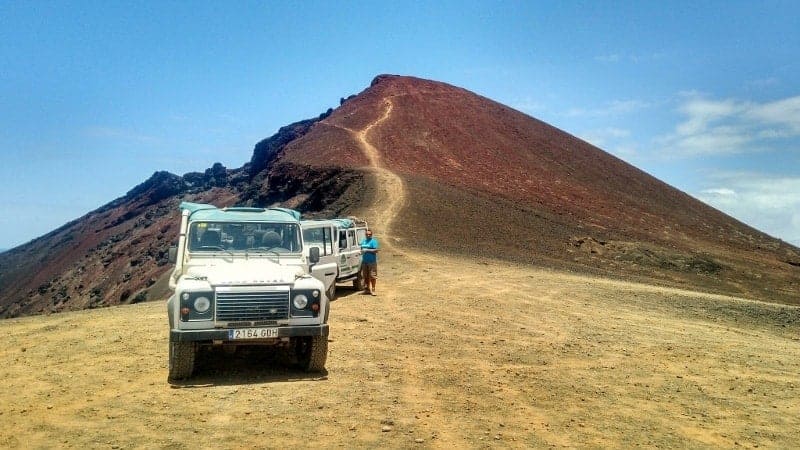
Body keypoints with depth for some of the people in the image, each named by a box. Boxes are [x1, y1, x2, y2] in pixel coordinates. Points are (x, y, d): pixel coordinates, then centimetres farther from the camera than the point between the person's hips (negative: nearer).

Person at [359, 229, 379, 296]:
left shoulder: (373, 241, -5)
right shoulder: (363, 241, 16)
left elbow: (376, 250, -14)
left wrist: (367, 250, -19)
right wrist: (362, 251, 5)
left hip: (372, 261, -6)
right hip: (364, 261, 7)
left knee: (372, 276, -5)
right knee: (366, 276, 11)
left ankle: (373, 290, 0)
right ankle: (367, 289, 21)